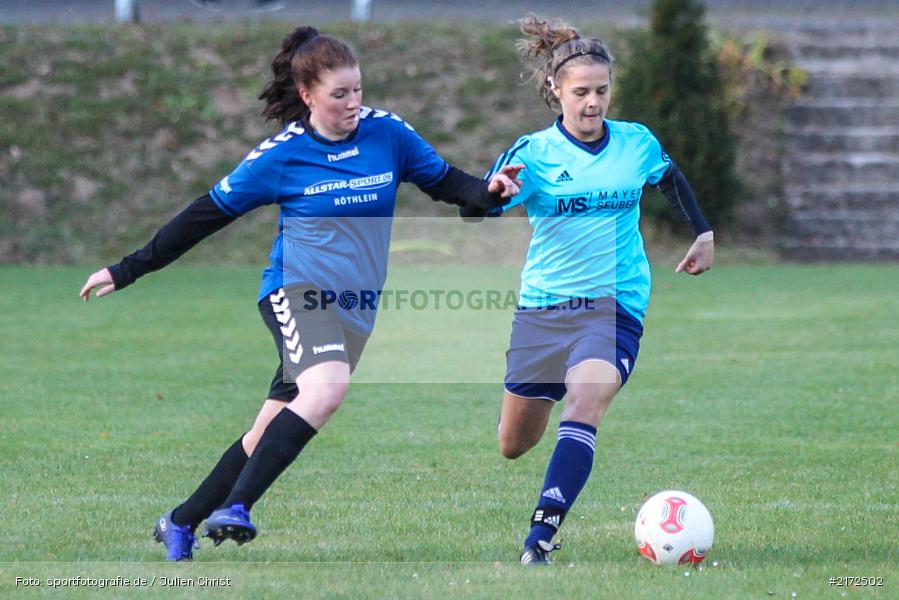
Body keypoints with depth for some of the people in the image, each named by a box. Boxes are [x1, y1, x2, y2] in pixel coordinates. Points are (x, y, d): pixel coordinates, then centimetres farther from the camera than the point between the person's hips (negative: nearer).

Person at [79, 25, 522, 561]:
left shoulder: (388, 133, 2)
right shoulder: (282, 156, -5)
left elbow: (446, 181, 11)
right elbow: (206, 215, 3)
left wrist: (488, 191, -13)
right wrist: (126, 271, 5)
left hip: (356, 308, 4)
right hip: (298, 291, -4)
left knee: (271, 432, 7)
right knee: (328, 386, -33)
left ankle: (181, 523, 23)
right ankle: (233, 510, -34)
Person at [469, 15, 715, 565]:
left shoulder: (637, 143, 2)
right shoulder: (533, 153, -5)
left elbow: (673, 180, 24)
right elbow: (473, 212, -14)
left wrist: (704, 233, 19)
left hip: (616, 304, -1)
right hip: (544, 306, 1)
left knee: (585, 401, -28)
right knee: (514, 446, 6)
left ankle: (539, 540, -35)